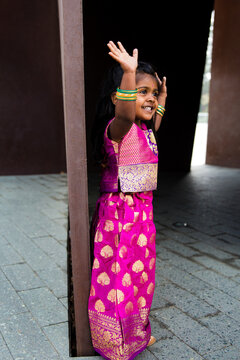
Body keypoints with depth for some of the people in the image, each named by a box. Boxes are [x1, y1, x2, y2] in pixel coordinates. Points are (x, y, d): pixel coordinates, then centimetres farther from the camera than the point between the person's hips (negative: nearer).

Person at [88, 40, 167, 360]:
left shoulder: (143, 130, 10)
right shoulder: (117, 127, -18)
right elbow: (125, 115, -43)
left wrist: (162, 100, 31)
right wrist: (129, 75, -53)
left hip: (142, 210, 10)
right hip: (120, 212, -9)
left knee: (140, 272, 21)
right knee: (120, 274, 3)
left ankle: (137, 333, 42)